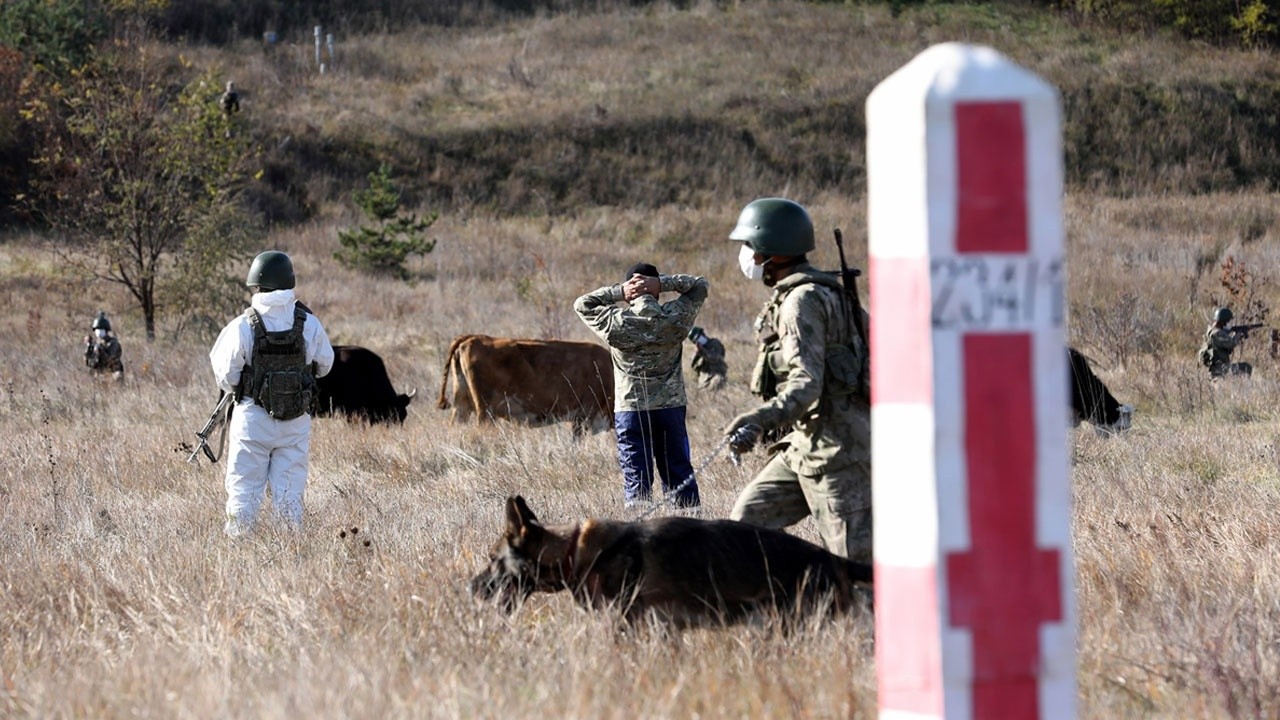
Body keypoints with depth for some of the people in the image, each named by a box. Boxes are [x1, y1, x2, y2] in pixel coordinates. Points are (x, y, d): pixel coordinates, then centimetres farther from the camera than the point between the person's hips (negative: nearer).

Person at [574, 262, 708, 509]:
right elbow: (700, 285, 8)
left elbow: (582, 304, 7)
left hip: (630, 411, -1)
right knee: (680, 476, 10)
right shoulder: (675, 318, -5)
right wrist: (662, 283, -5)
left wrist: (618, 292, -3)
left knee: (636, 481, 0)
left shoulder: (616, 323, -8)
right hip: (671, 407, 1)